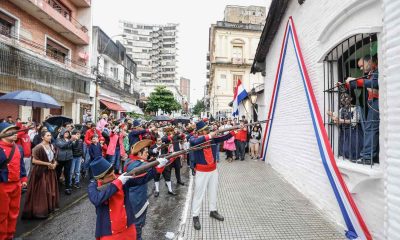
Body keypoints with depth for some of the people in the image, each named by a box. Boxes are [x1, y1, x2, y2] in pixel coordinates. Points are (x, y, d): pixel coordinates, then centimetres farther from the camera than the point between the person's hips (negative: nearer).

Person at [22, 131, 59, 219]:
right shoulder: (38, 147, -15)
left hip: (50, 171, 7)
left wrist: (54, 164, -2)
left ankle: (49, 208, 28)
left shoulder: (52, 146, 6)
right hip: (41, 172, -7)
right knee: (41, 191, -1)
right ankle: (39, 211, 12)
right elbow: (34, 160, -17)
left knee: (50, 190, 14)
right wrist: (47, 164, -16)